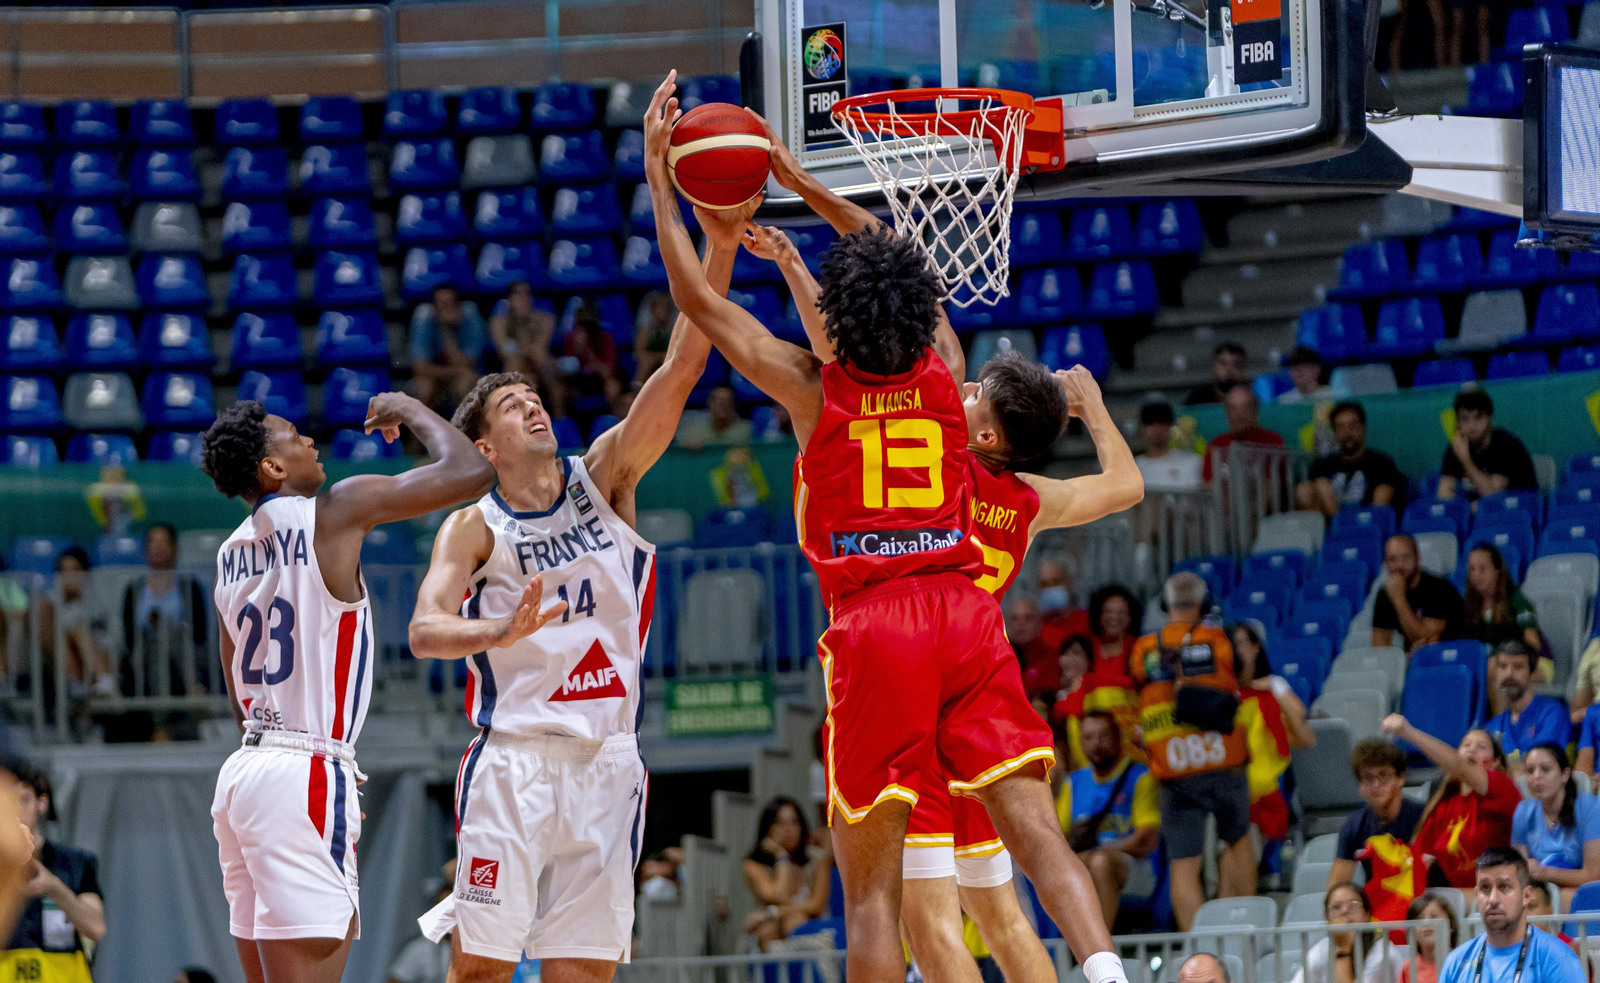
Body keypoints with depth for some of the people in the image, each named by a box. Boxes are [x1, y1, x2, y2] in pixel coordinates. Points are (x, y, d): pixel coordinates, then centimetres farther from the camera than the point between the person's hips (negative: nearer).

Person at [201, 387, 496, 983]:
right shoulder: (334, 512, -7)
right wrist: (411, 411, 10)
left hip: (243, 772, 8)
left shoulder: (229, 555, 16)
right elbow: (469, 474, -8)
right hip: (306, 775, -8)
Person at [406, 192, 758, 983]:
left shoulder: (605, 478, 9)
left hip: (606, 762, 3)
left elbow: (682, 368, -2)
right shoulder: (474, 529, 1)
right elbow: (424, 631, -14)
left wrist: (718, 249, -13)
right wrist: (499, 633, -36)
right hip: (514, 760, -3)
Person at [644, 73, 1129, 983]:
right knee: (1037, 833, -6)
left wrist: (658, 174, 15)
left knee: (873, 887, 0)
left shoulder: (813, 389, 1)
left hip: (873, 627, -2)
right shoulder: (943, 370, 10)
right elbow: (902, 271, 29)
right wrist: (800, 180, 35)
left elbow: (698, 298, 8)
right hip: (965, 612, 3)